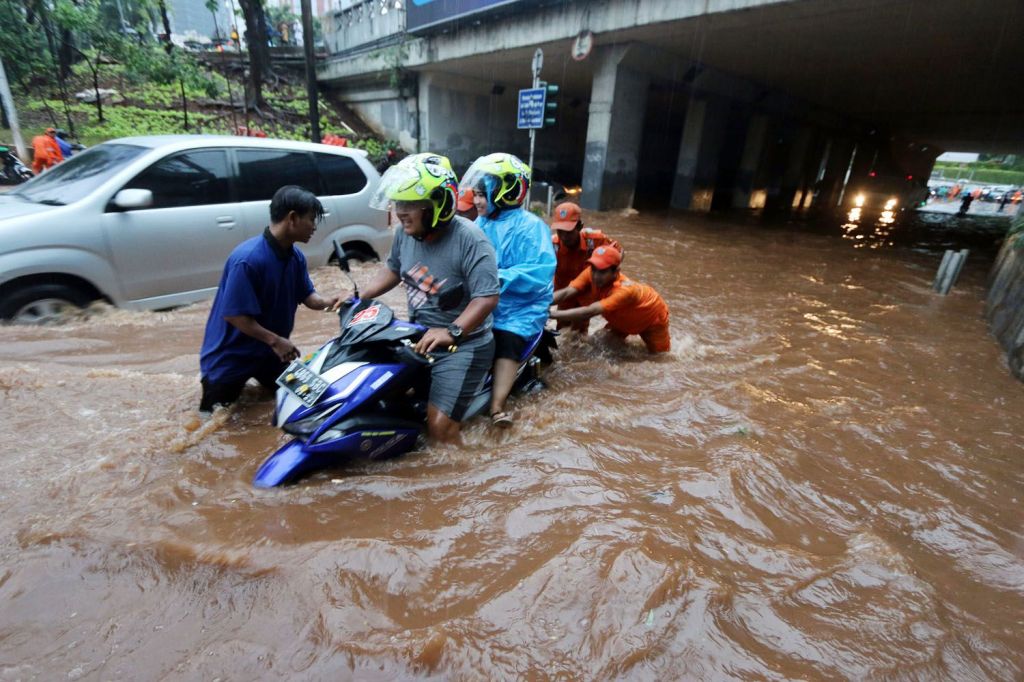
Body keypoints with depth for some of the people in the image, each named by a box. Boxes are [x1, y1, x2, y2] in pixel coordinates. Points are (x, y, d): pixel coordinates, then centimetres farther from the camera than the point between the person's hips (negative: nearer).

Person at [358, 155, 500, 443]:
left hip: (463, 344, -7)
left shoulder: (469, 239, -21)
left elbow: (487, 297, -26)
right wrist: (358, 298, 8)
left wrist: (452, 333, -37)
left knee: (439, 426, -15)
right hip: (419, 335, 8)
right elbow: (393, 269, 19)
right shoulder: (405, 232, 1)